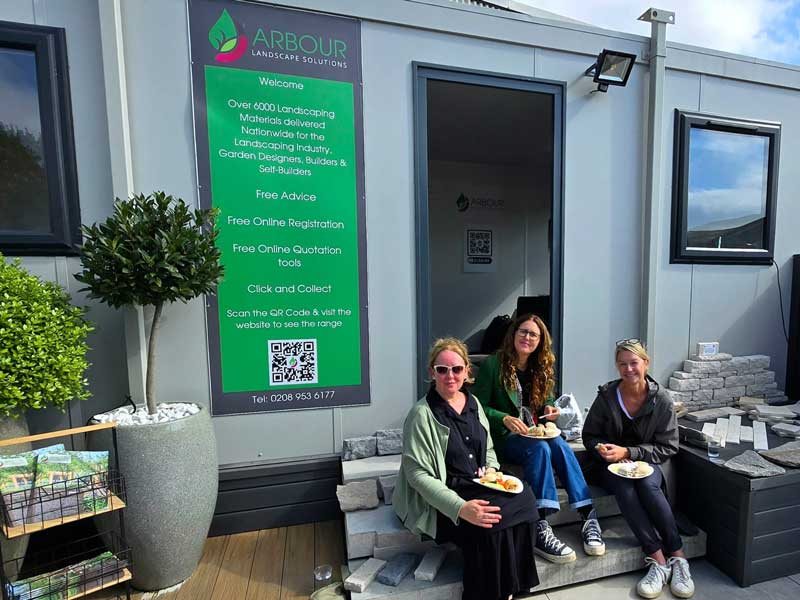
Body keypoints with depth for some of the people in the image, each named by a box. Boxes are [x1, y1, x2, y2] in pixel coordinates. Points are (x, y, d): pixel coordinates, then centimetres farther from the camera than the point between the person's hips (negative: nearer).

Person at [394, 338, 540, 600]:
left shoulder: (473, 403, 7)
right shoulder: (422, 414, -14)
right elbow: (418, 474, -16)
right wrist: (460, 508, -25)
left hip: (478, 486, 6)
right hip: (441, 499, -6)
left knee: (522, 499, -19)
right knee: (489, 526, -27)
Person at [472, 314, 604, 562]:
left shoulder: (541, 368, 10)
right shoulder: (493, 365, -9)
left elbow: (547, 400, 21)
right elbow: (479, 407, -9)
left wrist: (549, 408, -2)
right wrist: (505, 419, -24)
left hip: (535, 433, 5)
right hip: (504, 437, -5)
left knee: (560, 445, -27)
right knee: (540, 449, -32)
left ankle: (588, 517, -22)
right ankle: (540, 529, -29)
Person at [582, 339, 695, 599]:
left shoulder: (661, 400, -8)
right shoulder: (607, 396, -9)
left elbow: (668, 446, -6)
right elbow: (589, 436, 1)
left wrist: (628, 452, -18)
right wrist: (603, 450, -20)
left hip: (650, 461, 0)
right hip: (612, 464, 0)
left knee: (647, 485, -32)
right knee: (624, 488, -31)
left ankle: (668, 560, -21)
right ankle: (672, 558, -24)